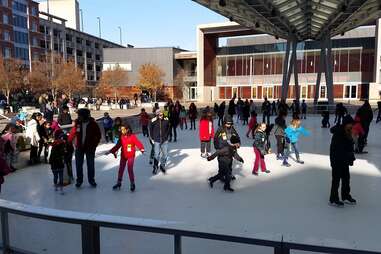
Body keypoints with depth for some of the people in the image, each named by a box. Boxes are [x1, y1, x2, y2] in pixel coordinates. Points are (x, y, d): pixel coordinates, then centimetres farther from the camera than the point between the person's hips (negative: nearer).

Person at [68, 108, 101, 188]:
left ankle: (91, 180, 23)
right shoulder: (78, 123, -5)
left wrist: (94, 145, -8)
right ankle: (79, 180, 22)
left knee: (90, 164, 8)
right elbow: (72, 133, 0)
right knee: (78, 165, 7)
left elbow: (98, 135, -3)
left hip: (90, 148, -2)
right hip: (79, 147, 2)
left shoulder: (93, 124, -10)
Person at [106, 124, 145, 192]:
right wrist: (111, 151, 6)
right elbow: (118, 146, 8)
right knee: (121, 169, 10)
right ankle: (119, 183, 25)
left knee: (130, 169, -6)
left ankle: (132, 184, 9)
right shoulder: (121, 137, 2)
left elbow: (138, 143, -20)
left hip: (131, 156, -5)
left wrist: (142, 149, -37)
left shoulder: (132, 136, -13)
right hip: (123, 155, 5)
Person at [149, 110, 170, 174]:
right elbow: (151, 130, 3)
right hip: (156, 141, -2)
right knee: (157, 155, -2)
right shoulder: (153, 121, -9)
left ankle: (162, 166, 28)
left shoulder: (166, 120, -4)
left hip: (165, 141, 2)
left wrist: (166, 136, 10)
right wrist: (152, 139, 3)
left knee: (165, 154, 5)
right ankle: (155, 167, 19)